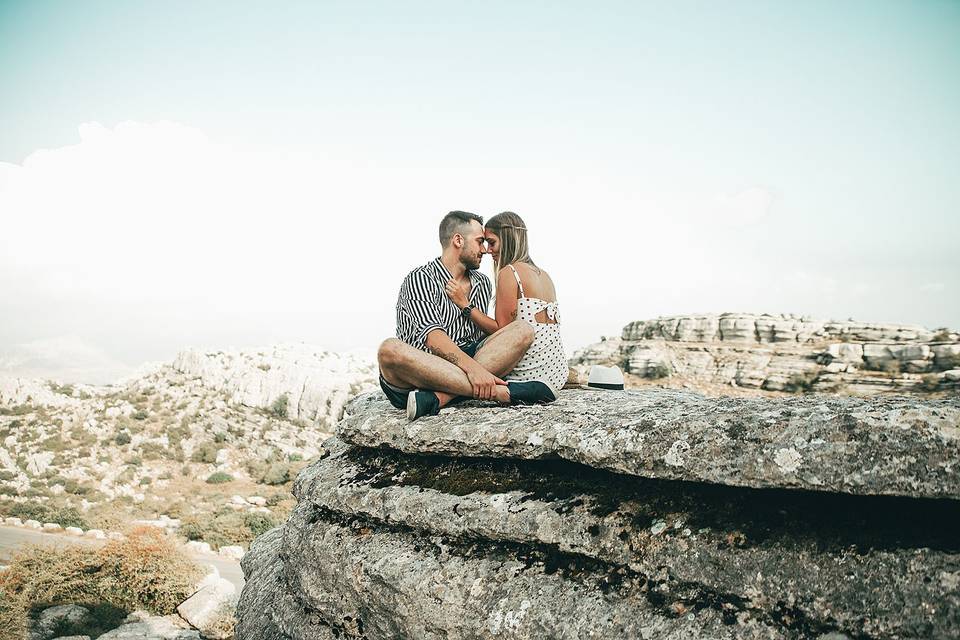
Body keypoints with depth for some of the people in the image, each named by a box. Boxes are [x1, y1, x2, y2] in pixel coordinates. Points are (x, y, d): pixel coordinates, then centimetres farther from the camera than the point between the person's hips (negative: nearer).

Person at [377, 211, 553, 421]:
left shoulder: (482, 283, 21)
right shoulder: (420, 278, -3)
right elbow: (432, 335, -19)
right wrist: (472, 367, -32)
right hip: (420, 370, -5)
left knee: (523, 330, -13)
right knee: (390, 350, -37)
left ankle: (437, 398, -32)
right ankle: (501, 392, -39)